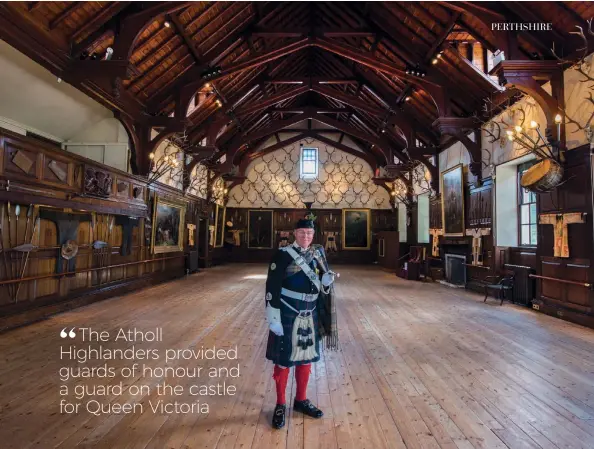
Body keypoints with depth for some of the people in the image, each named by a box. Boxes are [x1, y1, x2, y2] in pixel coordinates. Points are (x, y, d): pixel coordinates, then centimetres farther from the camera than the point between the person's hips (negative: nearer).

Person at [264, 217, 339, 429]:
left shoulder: (317, 255, 5)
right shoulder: (282, 255, -13)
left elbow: (321, 285, 12)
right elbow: (272, 288, -15)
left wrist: (327, 280, -11)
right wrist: (274, 319, -18)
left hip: (310, 315, 6)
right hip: (287, 316, -5)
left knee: (306, 358, 17)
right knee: (283, 360, 8)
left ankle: (301, 400, 36)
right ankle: (280, 405, 26)